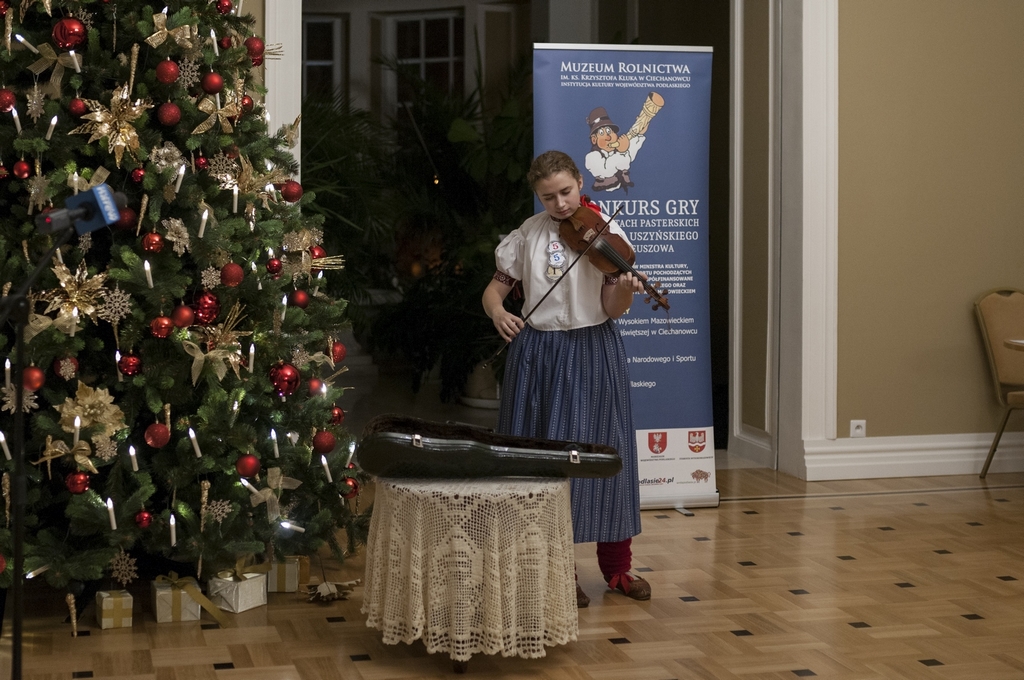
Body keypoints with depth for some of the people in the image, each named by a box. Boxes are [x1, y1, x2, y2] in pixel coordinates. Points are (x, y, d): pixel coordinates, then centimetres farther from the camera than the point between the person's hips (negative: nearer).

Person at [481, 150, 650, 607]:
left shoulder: (605, 234, -3)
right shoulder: (528, 235, 4)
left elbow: (612, 309, -9)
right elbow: (496, 286, 10)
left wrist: (625, 290, -31)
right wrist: (497, 311, -12)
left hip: (593, 353, -2)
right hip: (537, 353, 2)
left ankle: (616, 566, 16)